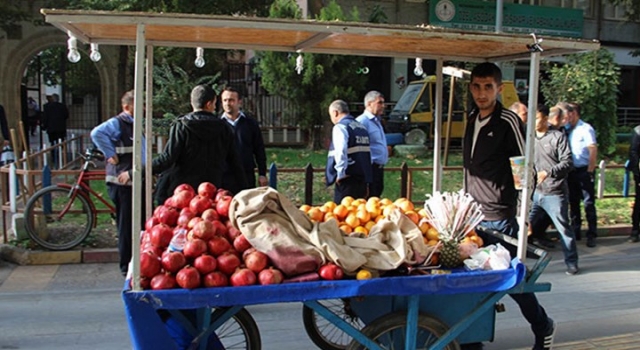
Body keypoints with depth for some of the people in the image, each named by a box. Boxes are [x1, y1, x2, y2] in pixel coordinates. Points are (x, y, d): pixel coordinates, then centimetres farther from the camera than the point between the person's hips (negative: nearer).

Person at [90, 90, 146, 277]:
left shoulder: (133, 124, 17)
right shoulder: (117, 123, -11)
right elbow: (97, 133, -29)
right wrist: (110, 154, -23)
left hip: (134, 181, 9)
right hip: (122, 183, -9)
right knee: (126, 225, -3)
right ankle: (126, 267, 7)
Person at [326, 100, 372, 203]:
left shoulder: (340, 127, -7)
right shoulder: (362, 128, 16)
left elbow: (340, 152, -23)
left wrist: (341, 173, -14)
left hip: (348, 180, -8)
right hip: (362, 179, 8)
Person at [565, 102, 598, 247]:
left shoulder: (586, 129, -8)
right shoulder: (567, 129, 8)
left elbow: (593, 151, -12)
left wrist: (590, 172, -16)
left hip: (584, 170, -6)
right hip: (572, 171, 6)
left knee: (589, 203, -3)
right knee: (573, 202, 13)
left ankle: (591, 235, 2)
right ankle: (575, 232, 23)